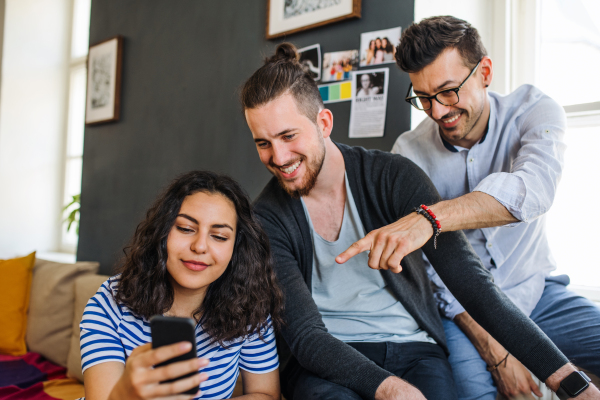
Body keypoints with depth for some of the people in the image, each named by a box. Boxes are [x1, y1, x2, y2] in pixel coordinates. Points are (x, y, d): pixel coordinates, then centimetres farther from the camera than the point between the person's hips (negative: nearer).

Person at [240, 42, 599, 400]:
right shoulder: (266, 219, -7)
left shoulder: (393, 176, -8)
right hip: (324, 359, -1)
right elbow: (304, 333, -14)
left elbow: (471, 281, -12)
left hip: (413, 347, 1)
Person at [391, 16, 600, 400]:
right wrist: (495, 352, -19)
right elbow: (433, 267, -10)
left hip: (536, 290, 2)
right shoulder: (409, 152, -8)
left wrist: (429, 218, -48)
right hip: (461, 306, -1)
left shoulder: (534, 110, -8)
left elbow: (533, 190, -31)